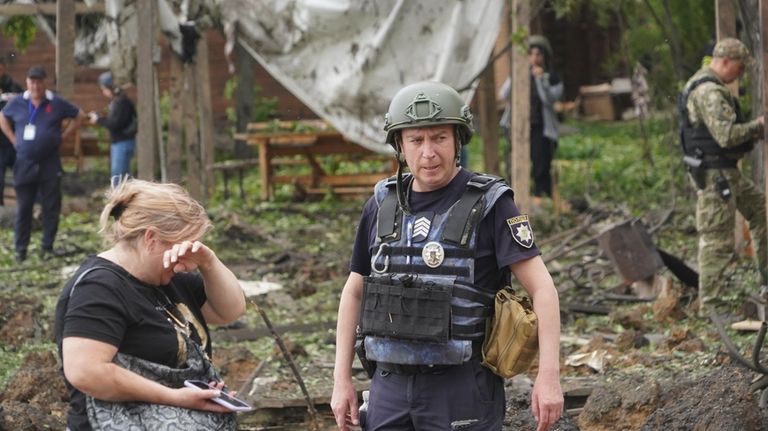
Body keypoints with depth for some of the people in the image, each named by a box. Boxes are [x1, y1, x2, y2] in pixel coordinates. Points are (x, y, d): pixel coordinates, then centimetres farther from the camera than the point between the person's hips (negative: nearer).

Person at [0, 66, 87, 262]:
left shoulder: (57, 104, -2)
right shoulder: (17, 104, 2)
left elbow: (79, 116, 10)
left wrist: (63, 136, 3)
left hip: (50, 164, 0)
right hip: (24, 164, 1)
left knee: (52, 207, 2)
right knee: (23, 208, 3)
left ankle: (48, 246, 13)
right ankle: (20, 249, 9)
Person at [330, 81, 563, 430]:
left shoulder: (489, 205, -9)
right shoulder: (384, 205, 7)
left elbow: (542, 289, -13)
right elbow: (355, 291, 15)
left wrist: (549, 377, -22)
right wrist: (341, 380, 10)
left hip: (462, 389, -5)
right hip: (392, 388, 5)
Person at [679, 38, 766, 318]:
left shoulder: (703, 85, 14)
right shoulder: (710, 92, -21)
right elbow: (727, 135, -27)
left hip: (727, 171, 11)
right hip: (714, 174, -11)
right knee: (717, 241, -6)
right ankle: (710, 305, 0)